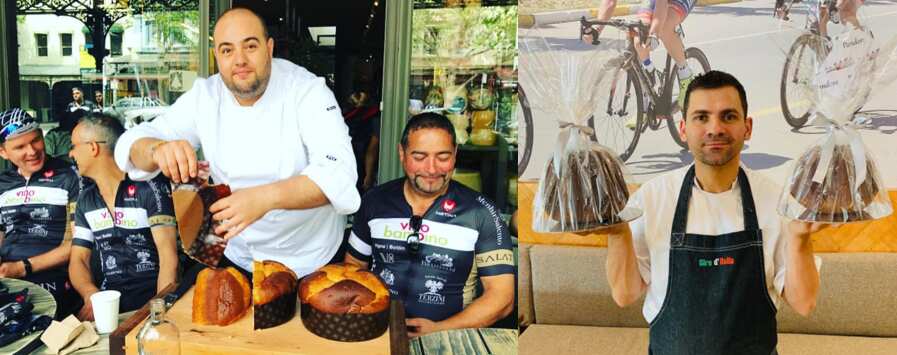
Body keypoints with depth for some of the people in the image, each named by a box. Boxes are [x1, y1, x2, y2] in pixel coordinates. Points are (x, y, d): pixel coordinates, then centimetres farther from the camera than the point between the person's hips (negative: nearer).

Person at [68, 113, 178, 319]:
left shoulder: (149, 187, -6)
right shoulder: (86, 200, 14)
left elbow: (169, 259, -11)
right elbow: (78, 260, 12)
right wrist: (91, 295, -9)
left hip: (152, 297, -5)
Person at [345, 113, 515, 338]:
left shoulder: (480, 213, -2)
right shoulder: (375, 201, 7)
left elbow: (502, 297, -3)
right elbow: (354, 265, 17)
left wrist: (440, 330, -14)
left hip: (448, 337, -1)